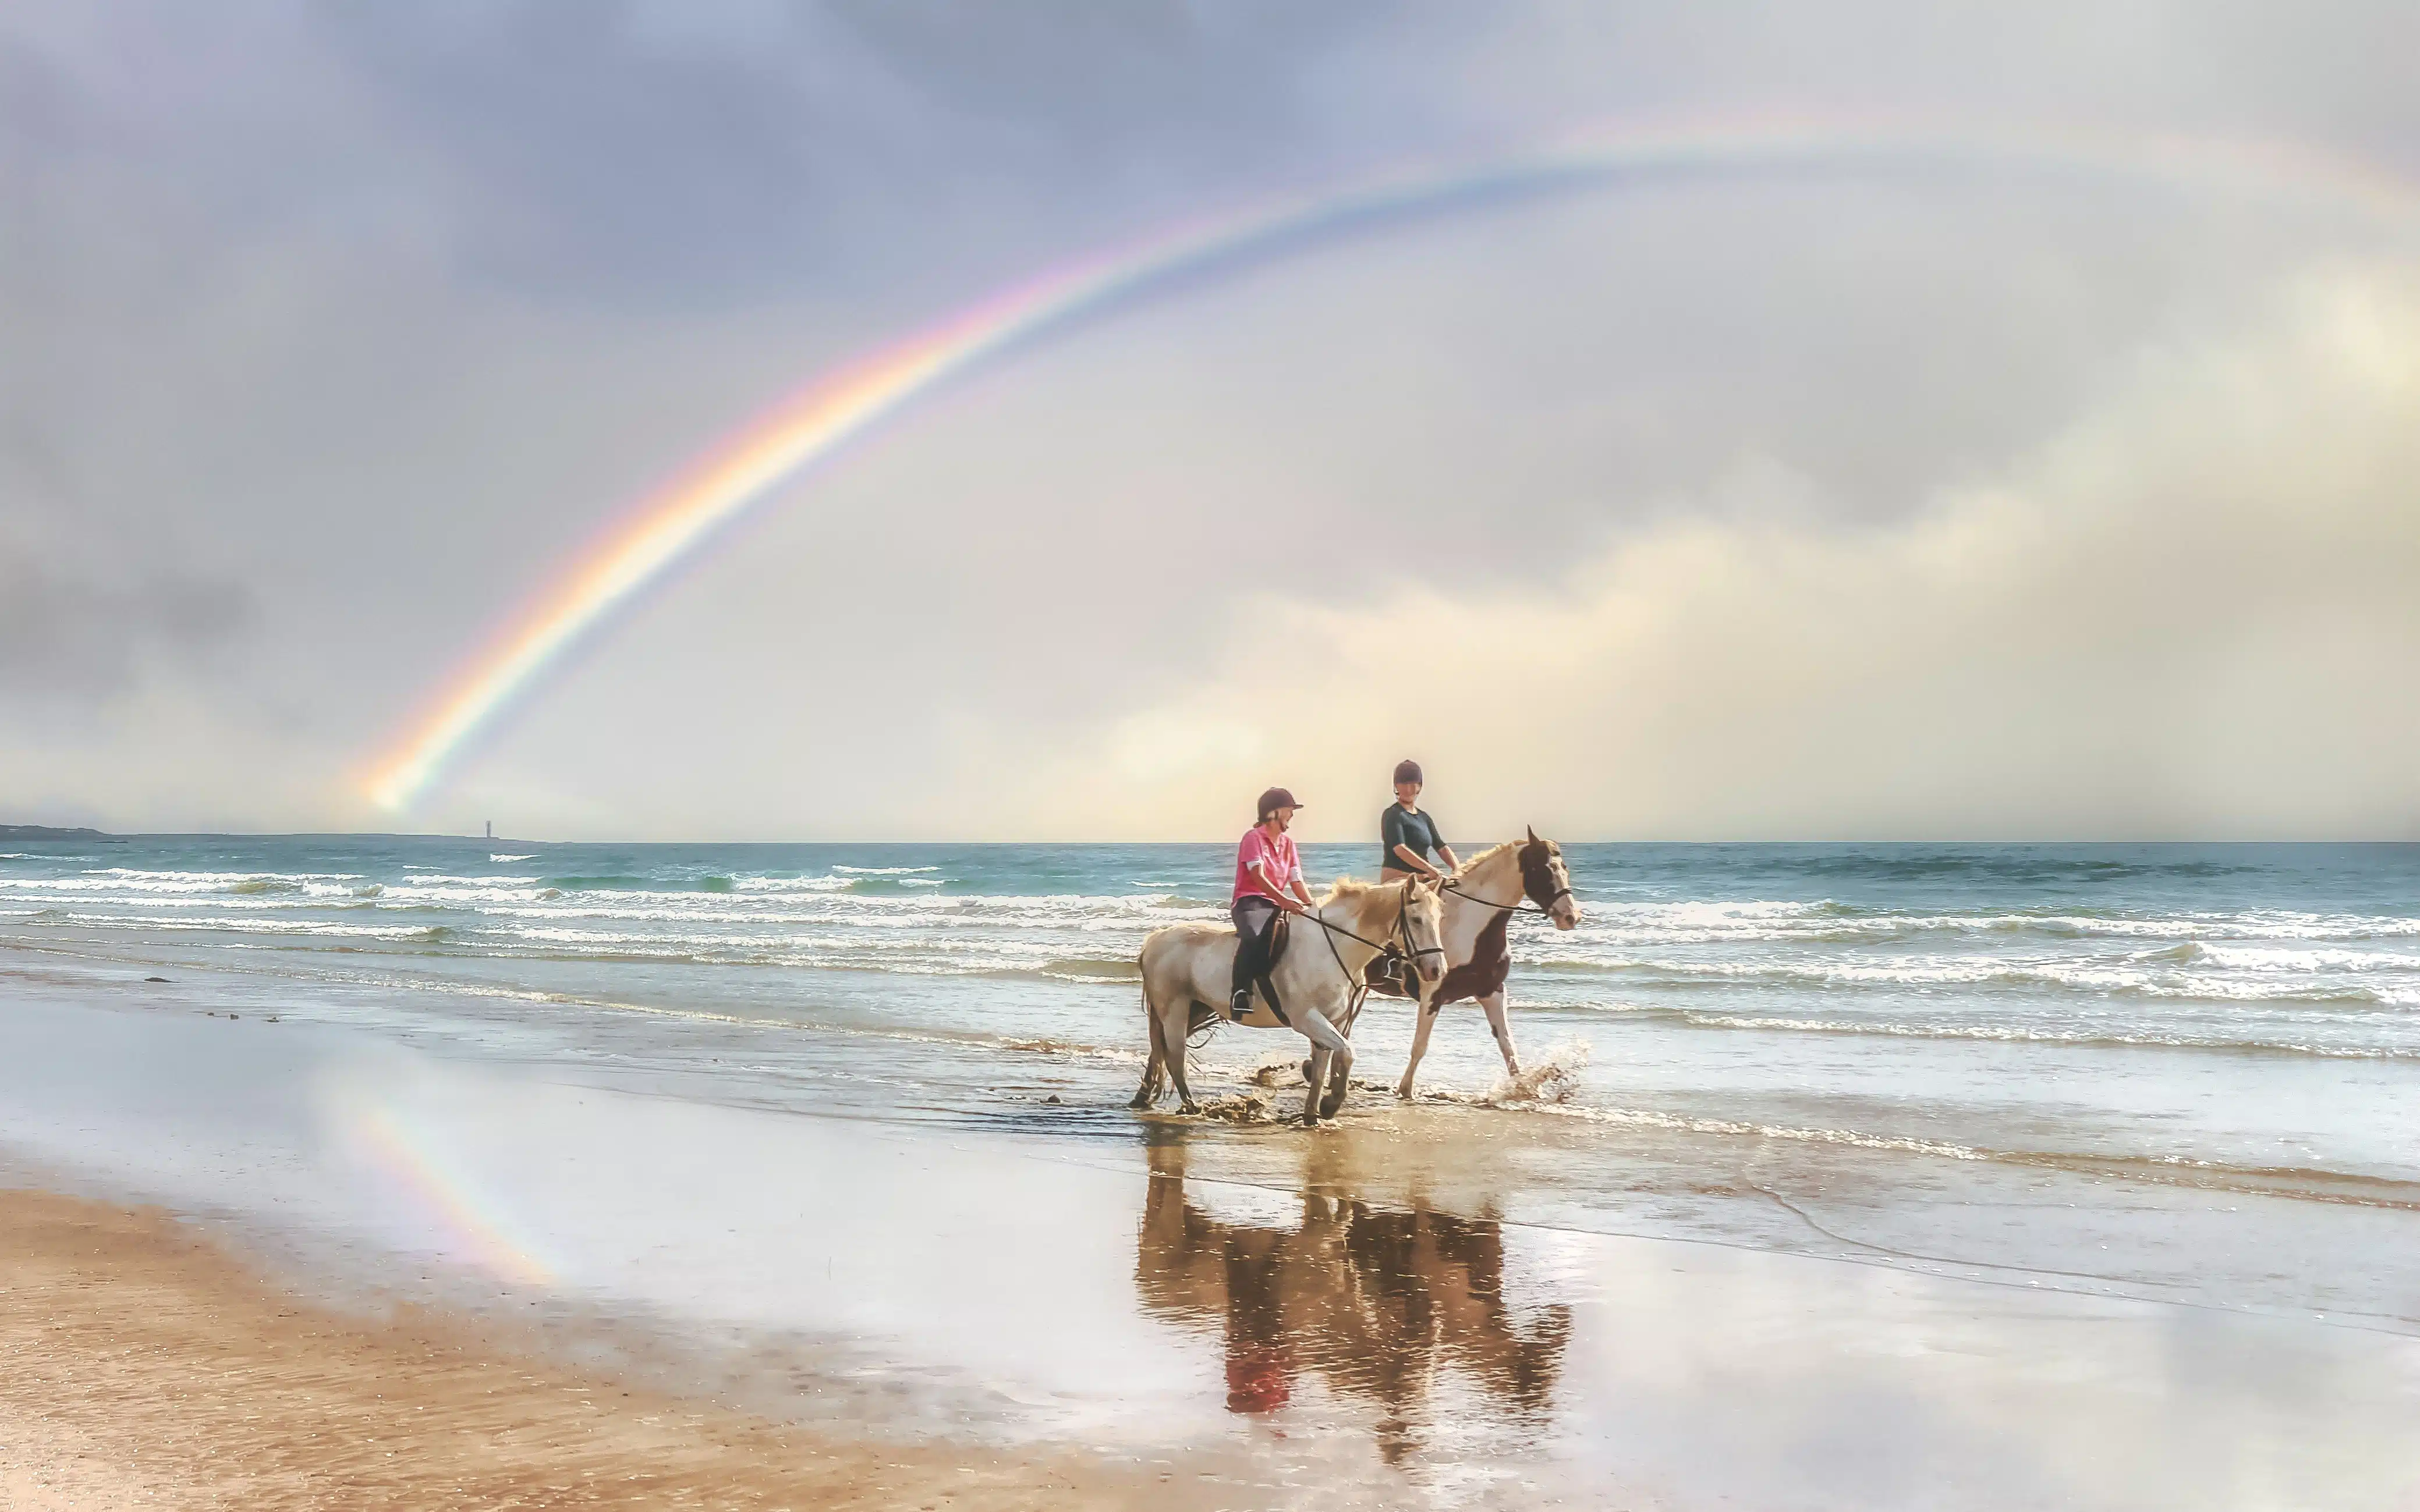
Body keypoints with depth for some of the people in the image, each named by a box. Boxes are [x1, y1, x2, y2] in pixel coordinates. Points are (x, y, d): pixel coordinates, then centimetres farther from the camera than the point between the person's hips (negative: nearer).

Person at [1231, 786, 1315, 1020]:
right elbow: (1258, 877, -17)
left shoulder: (1288, 843, 18)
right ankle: (1240, 994, -37)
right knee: (1253, 937, -38)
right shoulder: (1254, 837, -4)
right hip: (1250, 902, -7)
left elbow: (1297, 882, 14)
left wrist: (1313, 907, -3)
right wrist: (1284, 900, -30)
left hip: (1277, 905, 8)